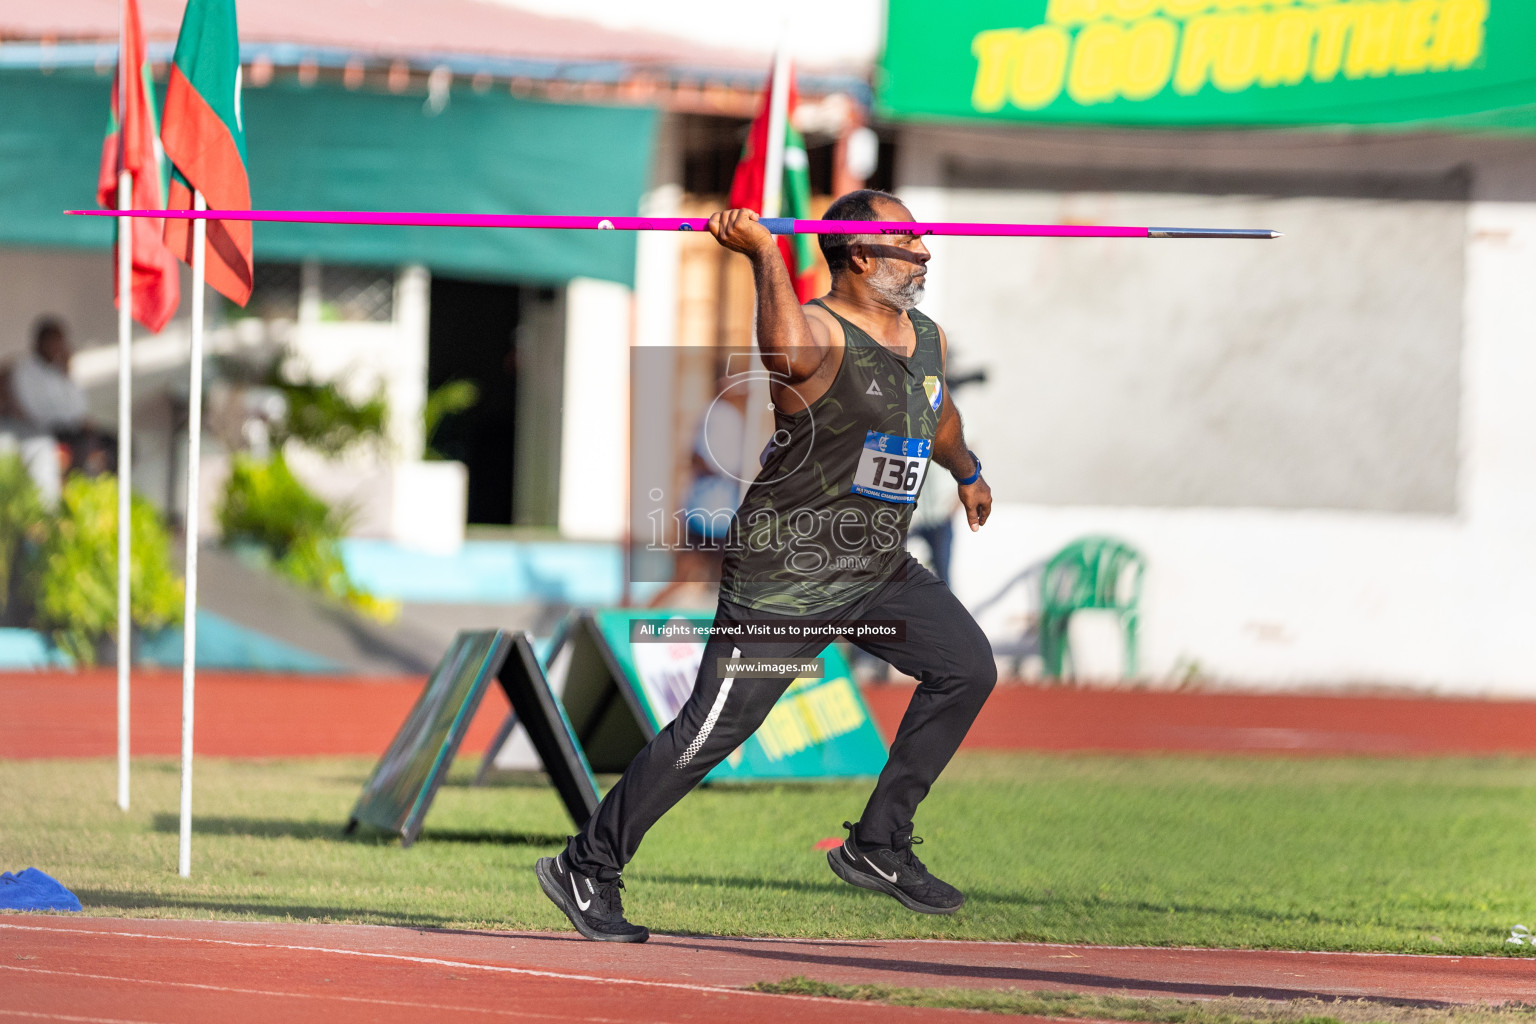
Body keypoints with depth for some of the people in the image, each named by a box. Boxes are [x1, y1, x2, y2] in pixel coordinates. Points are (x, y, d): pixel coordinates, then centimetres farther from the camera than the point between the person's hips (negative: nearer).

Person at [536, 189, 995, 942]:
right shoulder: (820, 331, -20)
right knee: (711, 733, -6)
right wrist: (763, 253, -44)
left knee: (967, 668, 3)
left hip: (877, 569, 8)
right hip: (783, 576, -8)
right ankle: (585, 868, 7)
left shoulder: (929, 340, 6)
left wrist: (966, 472, 46)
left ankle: (877, 846, 13)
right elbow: (790, 351, -48)